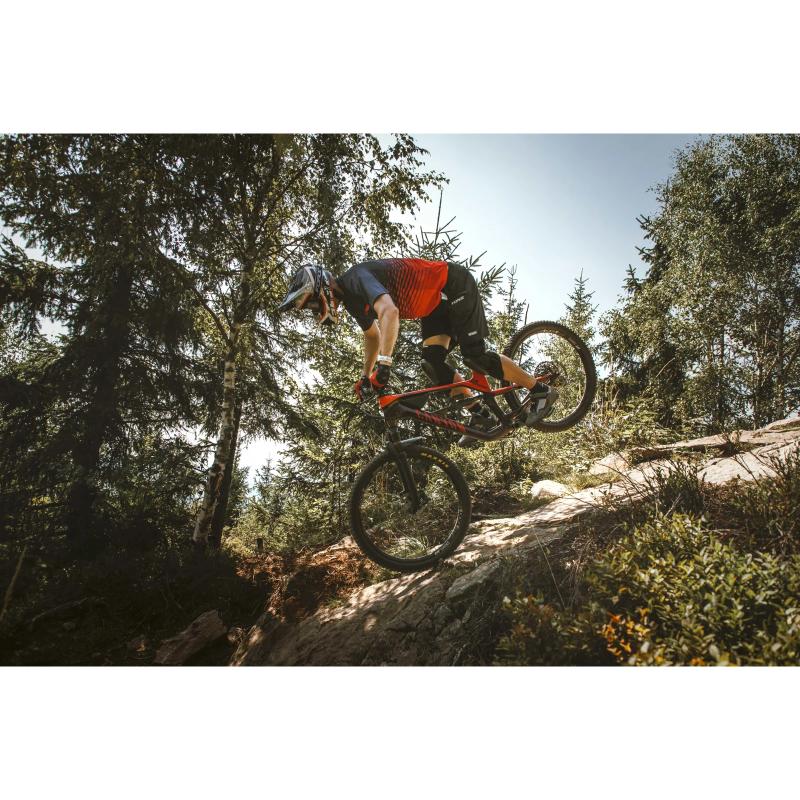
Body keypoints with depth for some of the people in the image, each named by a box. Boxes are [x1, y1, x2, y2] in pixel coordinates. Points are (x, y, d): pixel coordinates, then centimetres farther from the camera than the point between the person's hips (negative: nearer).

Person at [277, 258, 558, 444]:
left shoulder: (356, 277, -25)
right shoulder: (350, 298, 5)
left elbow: (389, 312, -45)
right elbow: (373, 335, 21)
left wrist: (384, 364, -51)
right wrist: (365, 377, 17)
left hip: (454, 285, -9)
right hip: (436, 301, 9)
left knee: (475, 356, -15)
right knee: (432, 363, -3)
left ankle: (540, 390, 0)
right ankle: (481, 414, 5)